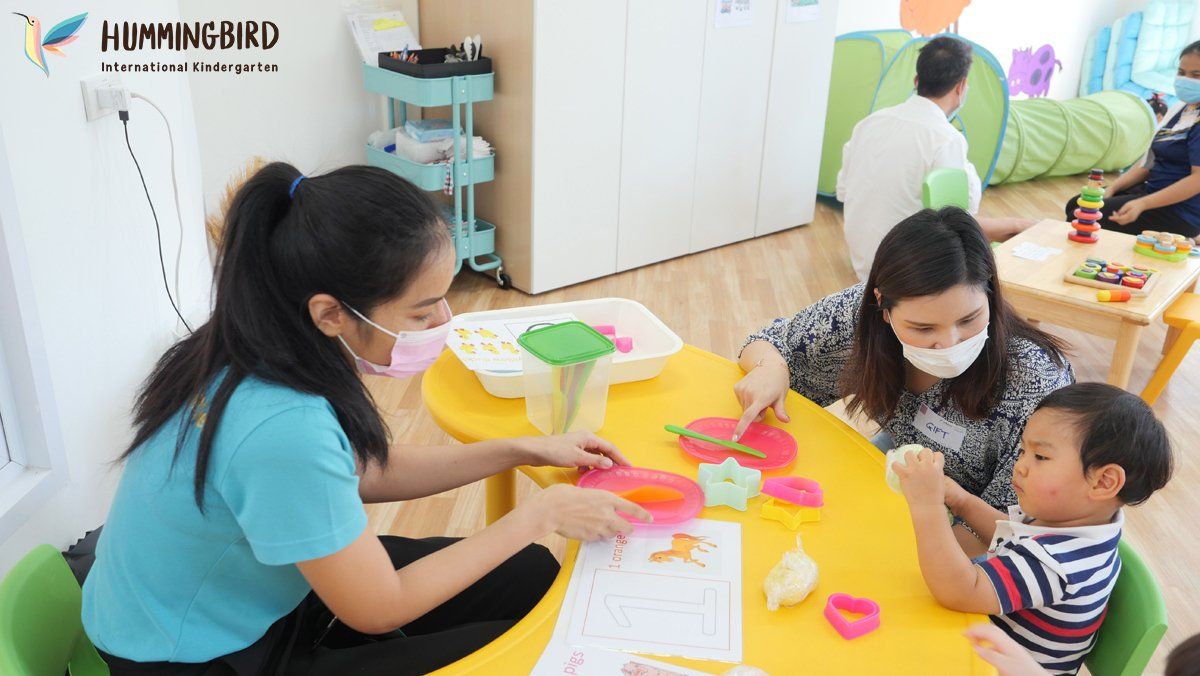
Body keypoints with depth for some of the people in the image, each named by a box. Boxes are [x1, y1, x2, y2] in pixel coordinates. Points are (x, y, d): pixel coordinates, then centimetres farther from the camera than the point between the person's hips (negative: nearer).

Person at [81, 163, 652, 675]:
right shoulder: (283, 430, -38)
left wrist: (522, 452, -1)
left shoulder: (264, 351, -13)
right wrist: (536, 516, -17)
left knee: (527, 574, 5)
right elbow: (378, 610, -24)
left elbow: (364, 472, 5)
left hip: (265, 590, 8)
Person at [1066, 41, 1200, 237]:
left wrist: (1142, 204, -30)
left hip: (1179, 211, -9)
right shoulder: (1179, 109, 11)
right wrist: (1112, 188, 2)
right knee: (1076, 205, 5)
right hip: (1152, 190, 9)